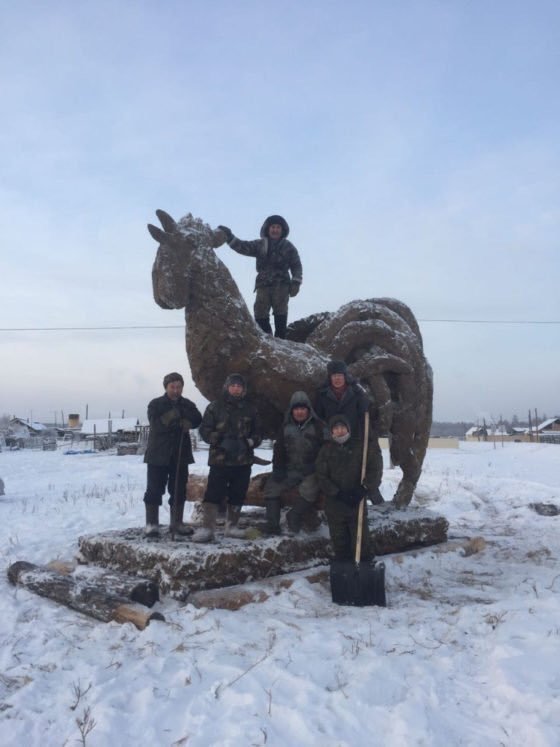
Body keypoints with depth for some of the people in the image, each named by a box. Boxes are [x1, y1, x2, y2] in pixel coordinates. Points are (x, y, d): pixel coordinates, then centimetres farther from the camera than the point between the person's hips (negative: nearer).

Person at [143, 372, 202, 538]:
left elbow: (197, 420, -8)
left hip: (180, 454, 3)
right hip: (158, 454, -3)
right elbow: (156, 425, -14)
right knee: (154, 489, -1)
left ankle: (177, 522, 18)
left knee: (179, 489, 8)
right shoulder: (155, 404, 1)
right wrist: (180, 424, -17)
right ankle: (152, 523, 6)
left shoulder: (187, 405, 10)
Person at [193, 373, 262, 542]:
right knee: (213, 493, -9)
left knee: (237, 495, 10)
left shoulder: (250, 409, 8)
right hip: (220, 459, -3)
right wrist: (221, 441, -16)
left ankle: (231, 526, 23)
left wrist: (250, 442, -6)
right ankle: (207, 528, -7)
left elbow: (258, 432, 15)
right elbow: (204, 429, -2)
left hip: (243, 460, 3)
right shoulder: (215, 406, 0)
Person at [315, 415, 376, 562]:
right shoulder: (326, 449, 2)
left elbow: (372, 470, -1)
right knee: (339, 543, 10)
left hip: (357, 503, -1)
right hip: (334, 504, 1)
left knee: (361, 542, 1)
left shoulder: (361, 446, 0)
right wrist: (338, 494, -14)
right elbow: (321, 476, -2)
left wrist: (362, 488, -17)